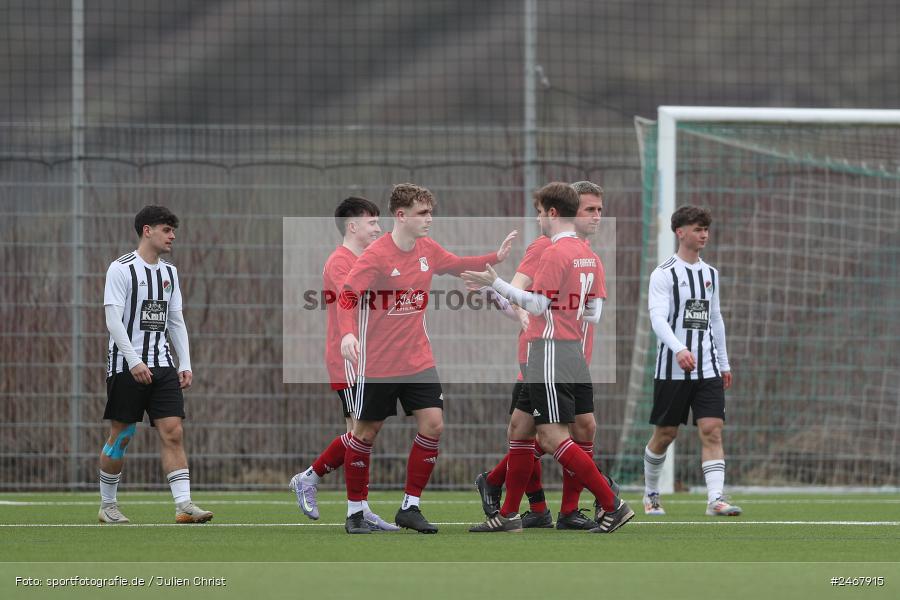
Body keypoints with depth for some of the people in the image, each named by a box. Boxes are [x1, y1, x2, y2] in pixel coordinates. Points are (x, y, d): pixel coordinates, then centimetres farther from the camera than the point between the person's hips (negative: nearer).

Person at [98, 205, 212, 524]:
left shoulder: (169, 272, 14)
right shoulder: (121, 269, -6)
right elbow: (113, 319, -13)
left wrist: (185, 364, 7)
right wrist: (134, 361, -21)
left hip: (162, 366, 5)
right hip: (126, 366, -5)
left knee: (173, 432, -7)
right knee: (121, 436, 1)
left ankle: (183, 504, -15)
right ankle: (107, 505, 15)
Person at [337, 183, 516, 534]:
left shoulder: (428, 250, 2)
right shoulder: (376, 255, -18)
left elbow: (456, 265, 23)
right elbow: (347, 297, -21)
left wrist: (495, 258, 14)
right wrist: (347, 334, -38)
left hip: (418, 360, 6)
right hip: (378, 363, -5)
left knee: (432, 425, -6)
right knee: (367, 432, 4)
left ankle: (410, 507, 4)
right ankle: (355, 511, 18)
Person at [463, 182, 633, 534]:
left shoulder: (555, 253, -14)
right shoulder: (588, 255, 12)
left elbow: (537, 305, -16)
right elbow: (594, 314, 11)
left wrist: (494, 283, -11)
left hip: (550, 351, -10)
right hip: (573, 352, 10)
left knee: (554, 438, -11)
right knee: (521, 431, 14)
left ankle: (612, 505, -13)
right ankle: (509, 515, 17)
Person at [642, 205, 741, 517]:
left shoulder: (710, 274, 13)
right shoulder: (664, 274, -6)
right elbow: (658, 318, -18)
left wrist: (724, 363, 22)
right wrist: (679, 349, -34)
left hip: (707, 368, 4)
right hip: (672, 370, -4)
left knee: (712, 430, -10)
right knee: (665, 433, 5)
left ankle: (716, 499, -18)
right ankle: (651, 494, 26)